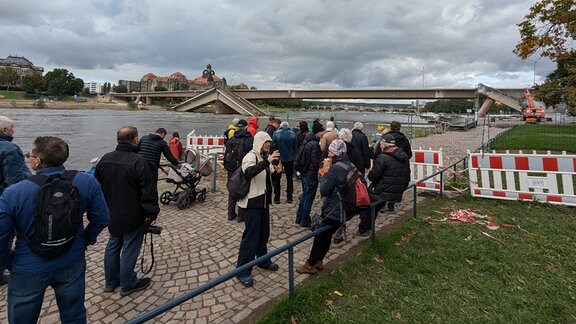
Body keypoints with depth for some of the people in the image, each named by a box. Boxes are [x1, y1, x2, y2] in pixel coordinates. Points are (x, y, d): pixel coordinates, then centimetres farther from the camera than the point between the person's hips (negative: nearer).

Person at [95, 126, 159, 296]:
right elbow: (148, 192, -21)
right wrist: (152, 212, -10)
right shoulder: (138, 162, -21)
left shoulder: (104, 159, 3)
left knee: (113, 246, 20)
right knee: (129, 249, 5)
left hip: (111, 215, 7)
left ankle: (111, 281, 33)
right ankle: (128, 285, 19)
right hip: (132, 216, -7)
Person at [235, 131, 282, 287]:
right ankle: (242, 271, 9)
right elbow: (249, 172, -38)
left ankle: (263, 260, 38)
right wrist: (267, 161, -45)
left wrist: (276, 171, -1)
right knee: (251, 236, -3)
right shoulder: (250, 157, -17)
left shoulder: (265, 157, 9)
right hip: (251, 203, -8)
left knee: (264, 233, 19)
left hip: (263, 200, 8)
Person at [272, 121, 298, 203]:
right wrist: (293, 156, 12)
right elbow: (296, 147, -2)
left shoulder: (276, 133, -9)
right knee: (289, 178, 14)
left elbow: (273, 145, -6)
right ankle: (289, 198, 15)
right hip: (290, 159, 1)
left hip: (278, 158, -1)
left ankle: (277, 198, 10)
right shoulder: (293, 134, -5)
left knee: (276, 178, 10)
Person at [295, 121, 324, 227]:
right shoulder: (315, 144, -21)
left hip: (304, 174, 9)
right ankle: (305, 221, 13)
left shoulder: (307, 141, 8)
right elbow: (316, 163, -23)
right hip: (312, 175, -9)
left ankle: (299, 218, 30)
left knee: (304, 196, 20)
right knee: (309, 198, 3)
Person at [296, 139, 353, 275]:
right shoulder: (349, 165, 5)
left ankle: (310, 265, 22)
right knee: (326, 237, 21)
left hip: (332, 211, -8)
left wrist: (325, 171, -12)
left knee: (320, 237, 8)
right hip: (344, 211, 8)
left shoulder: (335, 168, -23)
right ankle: (318, 262, 34)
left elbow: (324, 191, -18)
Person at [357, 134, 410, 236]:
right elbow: (407, 176, 13)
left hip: (384, 194, -8)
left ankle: (363, 230, 20)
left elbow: (372, 177, -17)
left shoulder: (383, 158, -20)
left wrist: (369, 173, 5)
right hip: (398, 194, 8)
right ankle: (368, 226, 36)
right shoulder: (404, 156, 5)